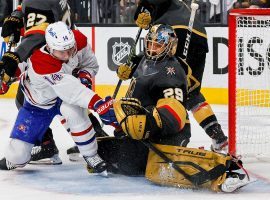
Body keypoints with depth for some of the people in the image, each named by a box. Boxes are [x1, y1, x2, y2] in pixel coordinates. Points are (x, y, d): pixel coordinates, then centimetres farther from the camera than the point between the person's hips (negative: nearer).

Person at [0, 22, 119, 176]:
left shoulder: (79, 40, -24)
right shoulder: (40, 61, -41)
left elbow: (91, 64, -3)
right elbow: (69, 90, -48)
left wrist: (83, 77, -25)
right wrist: (98, 104, -57)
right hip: (38, 102, -2)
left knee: (73, 110, -36)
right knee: (18, 154, -6)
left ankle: (92, 158, -20)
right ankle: (14, 159, 34)